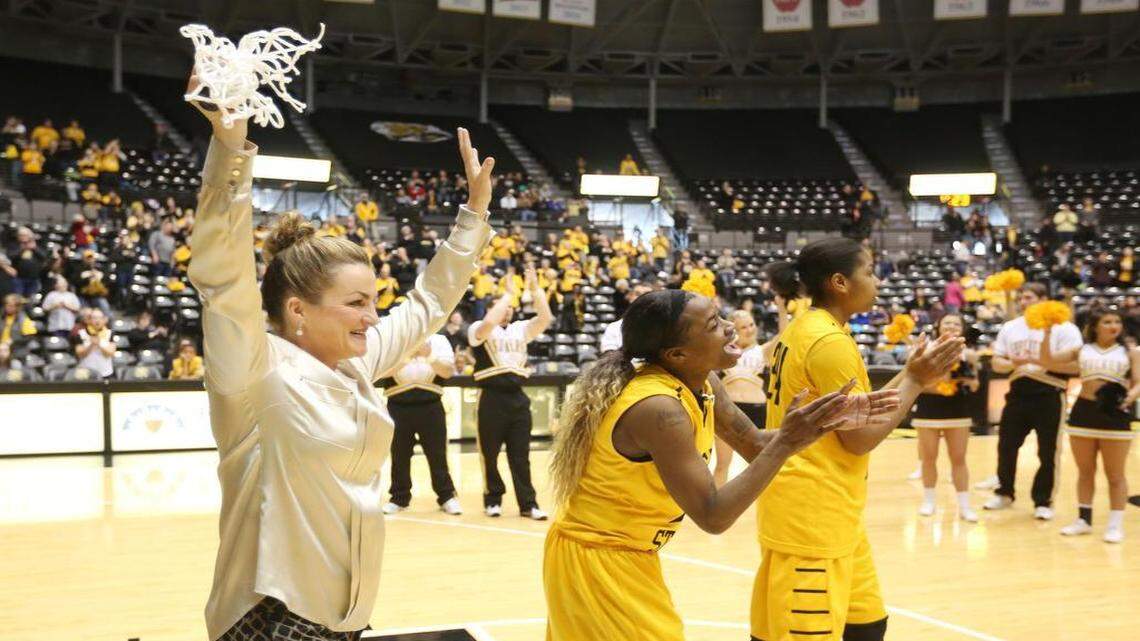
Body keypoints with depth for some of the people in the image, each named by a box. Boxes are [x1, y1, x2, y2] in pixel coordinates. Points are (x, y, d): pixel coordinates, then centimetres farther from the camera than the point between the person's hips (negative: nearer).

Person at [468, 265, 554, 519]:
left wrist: (535, 288, -9)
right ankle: (493, 500, 17)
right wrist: (508, 294, -17)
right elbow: (489, 322, -24)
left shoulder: (520, 329, 14)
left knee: (521, 455, 6)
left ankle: (528, 504, 8)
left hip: (517, 397, 4)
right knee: (490, 454, 4)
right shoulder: (478, 329, 0)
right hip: (492, 398, -4)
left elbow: (545, 318, 0)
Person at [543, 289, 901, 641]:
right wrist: (787, 444, -31)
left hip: (629, 557, 9)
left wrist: (829, 422, -5)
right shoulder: (659, 408, -30)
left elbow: (755, 446, 11)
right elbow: (712, 517, -28)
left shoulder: (703, 384, -3)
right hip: (596, 560, -9)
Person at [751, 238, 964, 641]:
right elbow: (861, 438, -17)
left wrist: (912, 375, 11)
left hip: (827, 513, 10)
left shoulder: (805, 330, 11)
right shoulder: (830, 341, -19)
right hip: (812, 514, -10)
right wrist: (915, 379, -8)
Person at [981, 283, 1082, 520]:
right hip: (1018, 392, 5)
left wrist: (1039, 361, -24)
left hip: (1049, 395, -5)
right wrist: (1013, 364, -12)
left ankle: (1043, 502, 15)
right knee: (1006, 445, 9)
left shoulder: (1063, 328, -6)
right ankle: (1004, 493, 27)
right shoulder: (1010, 327, 10)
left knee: (1047, 452, 2)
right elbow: (997, 362, 10)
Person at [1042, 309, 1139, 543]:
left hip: (1116, 415, -2)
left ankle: (1115, 525, 9)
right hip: (1083, 413, 3)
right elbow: (1047, 360, 8)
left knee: (1115, 474, 3)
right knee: (1085, 471, 12)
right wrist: (1047, 333, -3)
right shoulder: (1082, 350, 9)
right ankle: (1084, 519, 22)